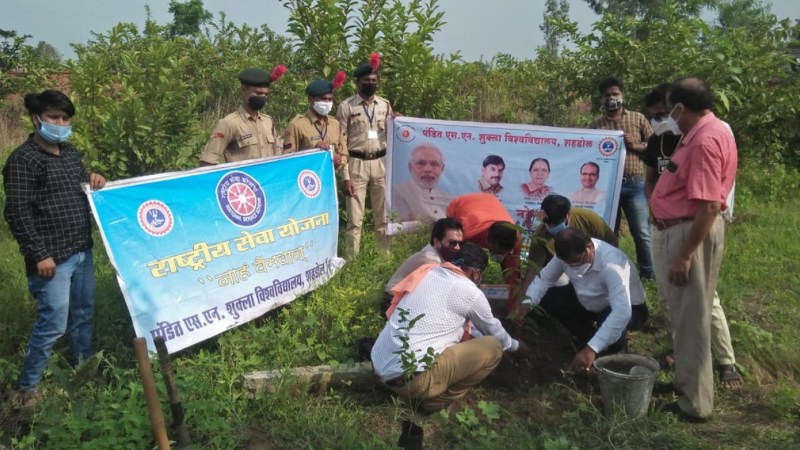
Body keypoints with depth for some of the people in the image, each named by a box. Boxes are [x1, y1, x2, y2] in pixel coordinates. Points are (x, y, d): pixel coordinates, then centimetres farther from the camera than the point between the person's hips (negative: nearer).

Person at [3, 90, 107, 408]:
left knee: (83, 312, 20)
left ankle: (84, 366, 39)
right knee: (53, 323, -5)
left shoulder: (70, 152, 11)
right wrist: (39, 255, -19)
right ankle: (27, 389, 11)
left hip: (81, 251, 8)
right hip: (52, 258, -8)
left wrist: (94, 181, 2)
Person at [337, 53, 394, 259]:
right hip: (356, 164, -3)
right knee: (355, 218, -1)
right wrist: (344, 173, -8)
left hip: (381, 163, 4)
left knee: (383, 216, 10)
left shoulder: (385, 105, 9)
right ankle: (351, 260, 7)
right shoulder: (346, 107, -2)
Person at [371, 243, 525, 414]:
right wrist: (515, 345, 37)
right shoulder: (470, 292, -3)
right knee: (493, 348, 1)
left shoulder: (428, 272, 15)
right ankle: (437, 400, 2)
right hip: (410, 378, -8)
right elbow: (494, 331, 17)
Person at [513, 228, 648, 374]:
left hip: (629, 308, -7)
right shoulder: (568, 255, -20)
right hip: (592, 304, 7)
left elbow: (622, 312, -48)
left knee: (609, 323, -39)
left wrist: (591, 349, -54)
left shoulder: (611, 264, -39)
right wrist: (528, 302, -28)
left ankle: (617, 347, -1)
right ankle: (596, 343, 5)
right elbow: (544, 278, -7)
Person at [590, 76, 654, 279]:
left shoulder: (638, 119, 7)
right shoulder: (597, 125, 8)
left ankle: (648, 271, 15)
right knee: (609, 231, 9)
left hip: (634, 184, -1)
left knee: (641, 231, 1)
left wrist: (635, 145, -9)